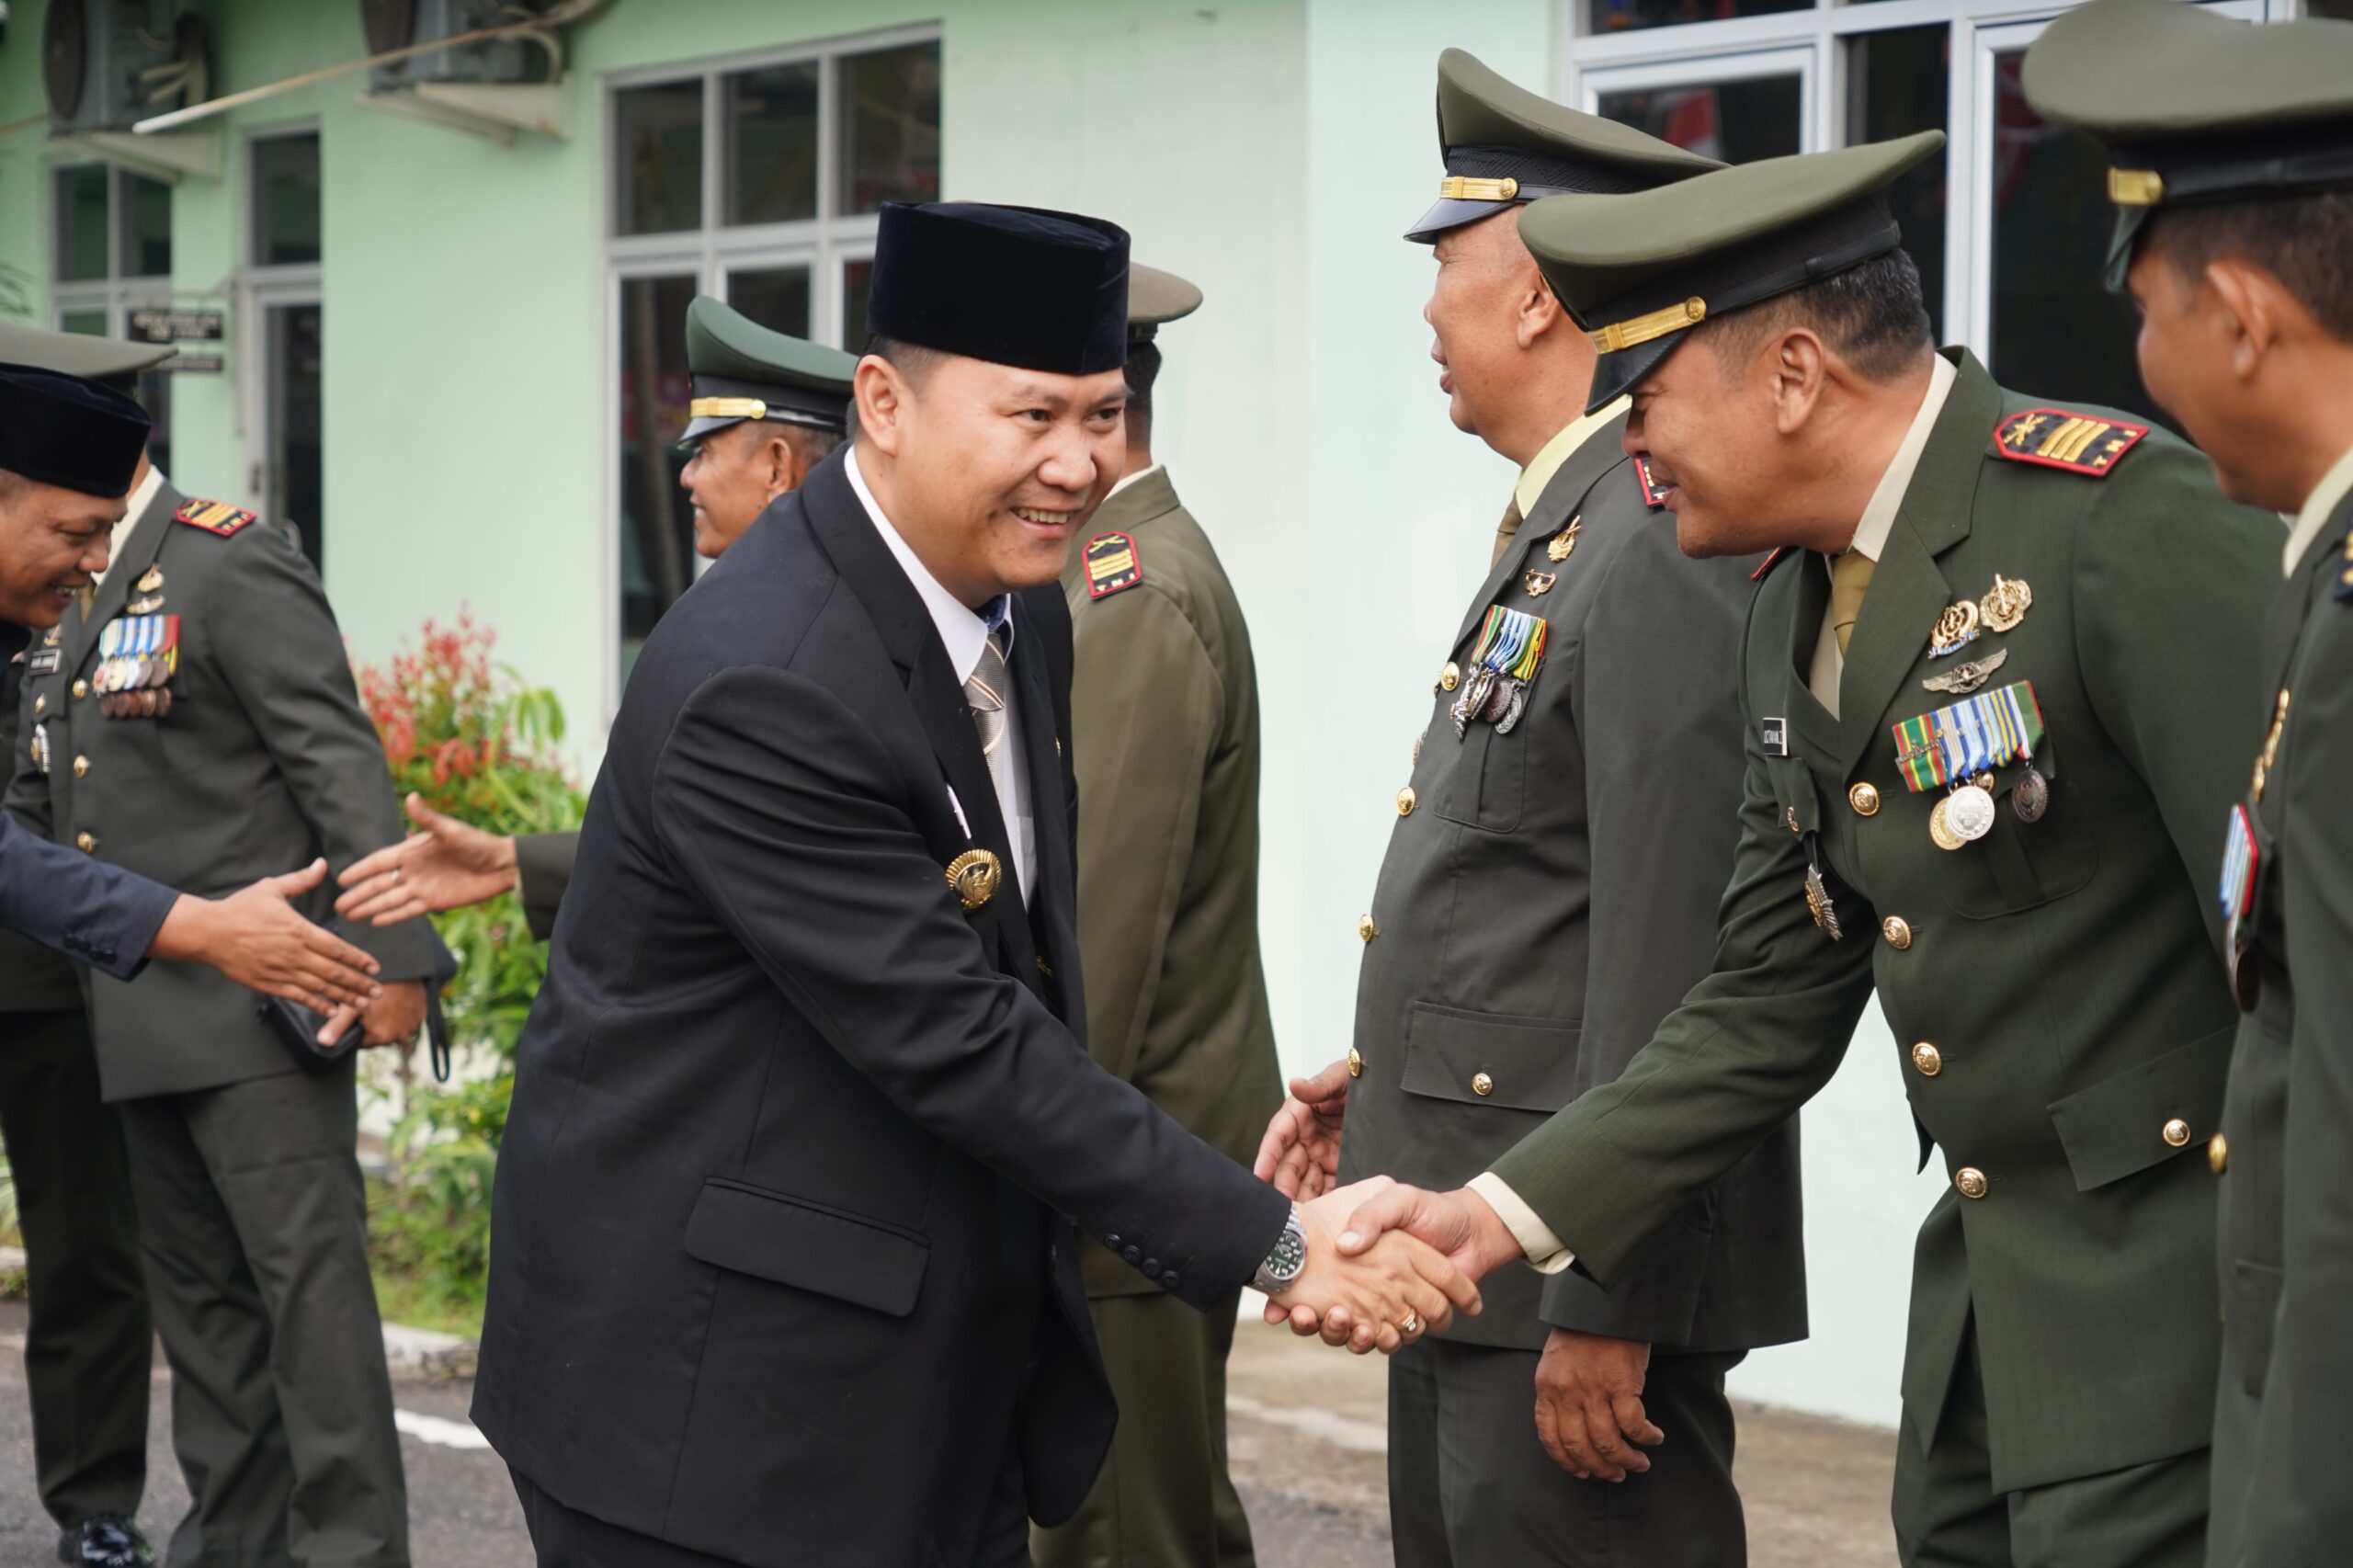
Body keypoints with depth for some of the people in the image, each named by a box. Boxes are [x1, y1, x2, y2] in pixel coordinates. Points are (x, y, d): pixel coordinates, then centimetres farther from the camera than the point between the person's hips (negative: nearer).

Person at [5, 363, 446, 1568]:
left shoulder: (230, 565, -11)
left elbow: (341, 766, -16)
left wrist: (393, 957, -21)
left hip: (257, 1009, -9)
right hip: (148, 1019, 9)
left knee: (309, 1280, -8)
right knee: (200, 1296, 13)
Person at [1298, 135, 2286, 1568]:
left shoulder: (2123, 520, -17)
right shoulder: (1796, 618, 11)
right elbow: (1771, 1011, 14)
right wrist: (1495, 1214, 6)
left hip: (2185, 1283, -8)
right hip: (1992, 1288, 8)